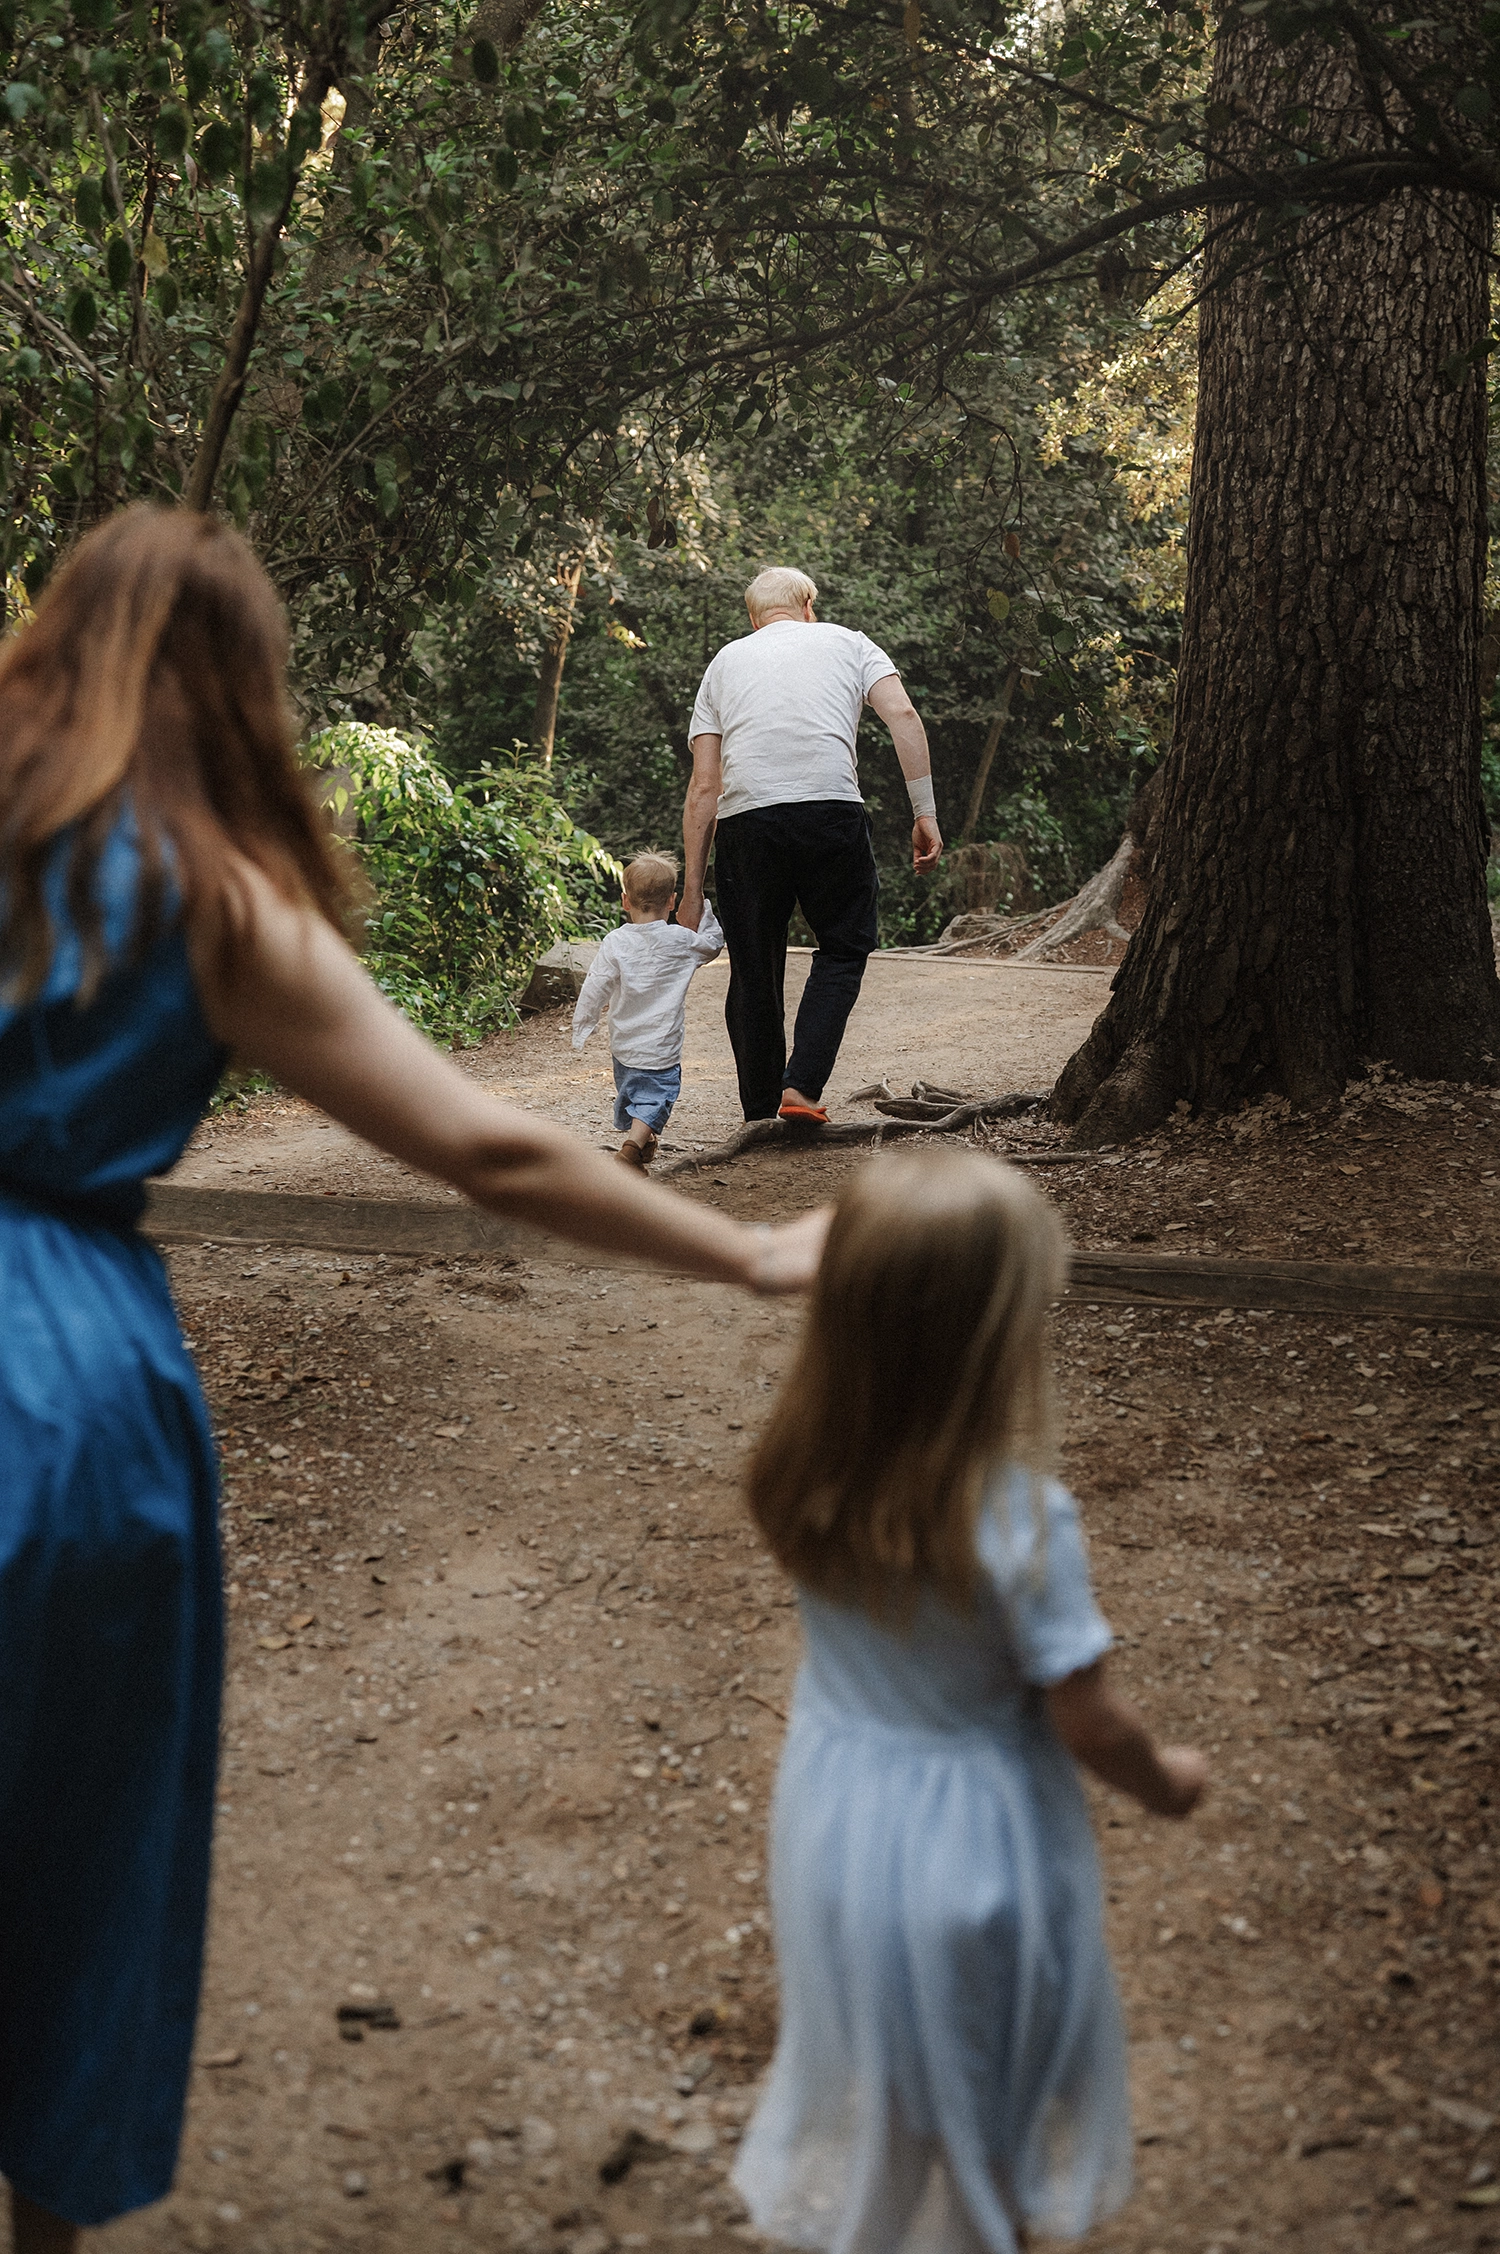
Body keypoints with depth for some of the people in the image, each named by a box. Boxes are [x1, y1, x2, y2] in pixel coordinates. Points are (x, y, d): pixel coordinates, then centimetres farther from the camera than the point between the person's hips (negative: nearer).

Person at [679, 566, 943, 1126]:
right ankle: (801, 1086, 0)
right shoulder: (848, 643, 21)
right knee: (844, 948, 15)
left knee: (753, 971, 12)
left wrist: (692, 890, 14)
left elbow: (703, 786, 15)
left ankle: (761, 1112, 18)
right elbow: (903, 716, 2)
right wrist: (925, 813, 1)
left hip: (745, 818, 2)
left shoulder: (726, 661, 23)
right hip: (831, 808, -1)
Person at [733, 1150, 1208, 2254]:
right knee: (982, 2084, 23)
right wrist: (1165, 1780, -2)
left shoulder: (806, 1479, -17)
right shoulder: (1021, 1521, -32)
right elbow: (1087, 1720, -21)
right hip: (971, 1836, -5)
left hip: (832, 1813, 5)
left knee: (865, 2045, 30)